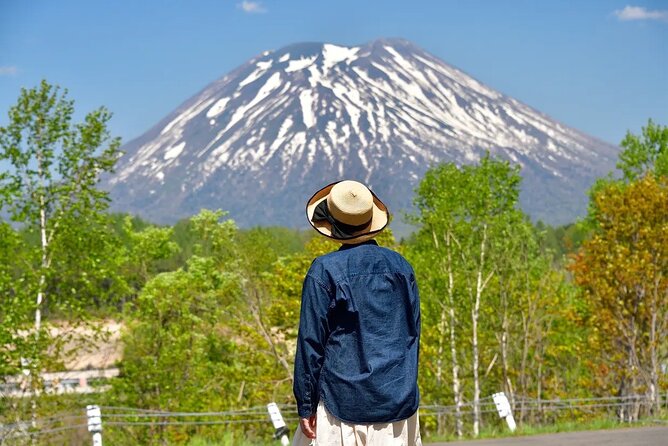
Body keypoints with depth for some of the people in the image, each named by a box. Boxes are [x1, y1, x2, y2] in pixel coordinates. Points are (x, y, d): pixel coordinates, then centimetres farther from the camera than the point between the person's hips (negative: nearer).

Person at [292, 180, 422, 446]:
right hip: (399, 401, 4)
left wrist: (305, 405, -1)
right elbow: (413, 333, 14)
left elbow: (311, 342, -6)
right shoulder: (401, 266, 7)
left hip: (344, 403, -4)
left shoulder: (324, 271, -7)